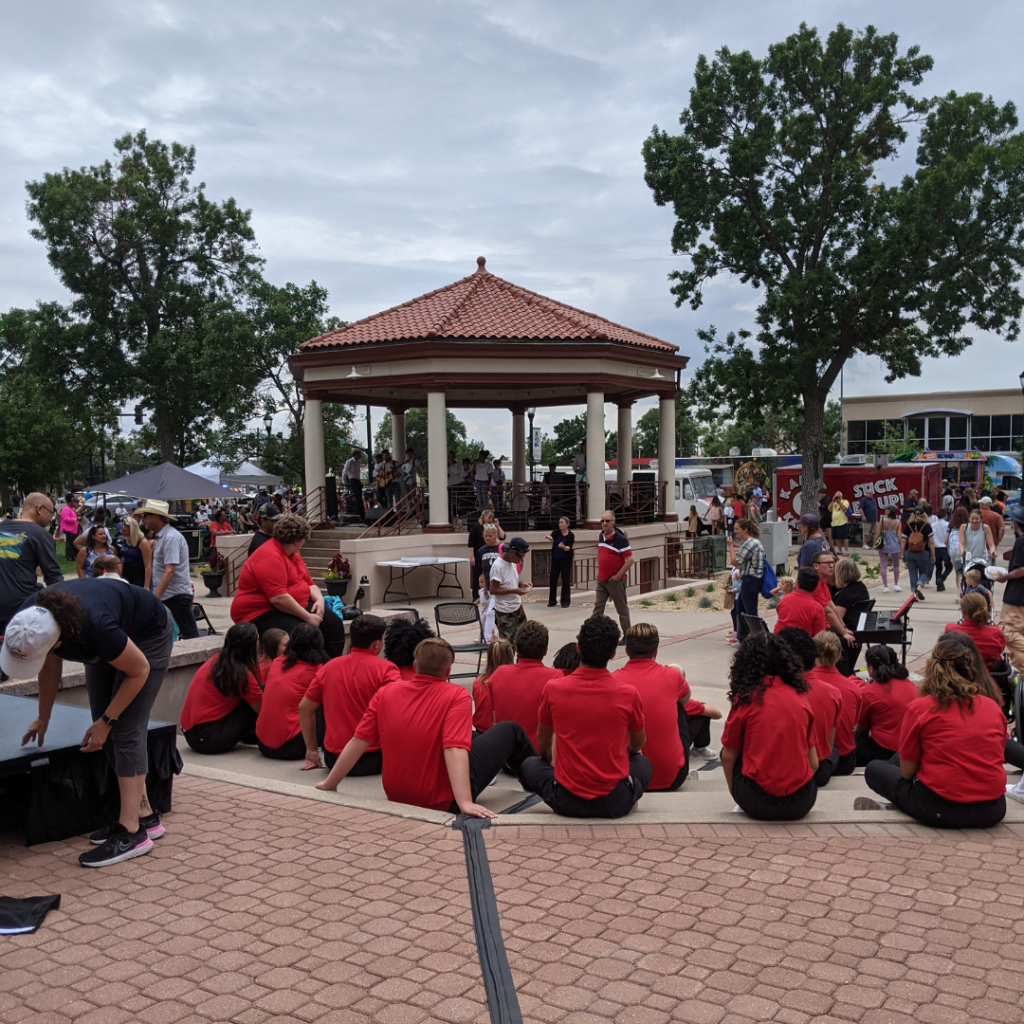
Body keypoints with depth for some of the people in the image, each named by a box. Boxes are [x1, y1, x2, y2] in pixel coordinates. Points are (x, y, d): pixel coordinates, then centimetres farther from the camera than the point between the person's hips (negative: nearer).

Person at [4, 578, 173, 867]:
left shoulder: (95, 627, -43)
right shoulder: (28, 622, -24)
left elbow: (139, 670, -24)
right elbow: (51, 666, -1)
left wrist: (105, 721, -19)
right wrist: (43, 718, 5)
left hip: (147, 634, -7)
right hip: (109, 642, 7)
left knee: (125, 730, -13)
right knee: (108, 732, 3)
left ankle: (131, 832, -12)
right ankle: (144, 815, 13)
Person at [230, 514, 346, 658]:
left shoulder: (292, 553, 11)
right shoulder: (270, 557, -22)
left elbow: (309, 583, 16)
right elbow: (278, 598, -29)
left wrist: (319, 600, -5)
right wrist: (307, 617, -24)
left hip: (294, 606, 10)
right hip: (262, 614, -10)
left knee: (334, 624, 0)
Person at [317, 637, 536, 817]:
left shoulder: (385, 693, -5)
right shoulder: (457, 697, -18)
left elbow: (358, 742, -6)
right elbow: (455, 750, -30)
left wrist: (329, 784, 2)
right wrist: (465, 802, -34)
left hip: (397, 796, 6)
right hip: (444, 801, -5)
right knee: (510, 731, 12)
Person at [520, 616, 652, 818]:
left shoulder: (553, 689, -10)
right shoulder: (628, 693, -11)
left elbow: (543, 748, 8)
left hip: (567, 802, -1)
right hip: (616, 802, 1)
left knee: (530, 765, 27)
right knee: (643, 764, 30)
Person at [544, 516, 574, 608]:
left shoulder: (571, 535, -10)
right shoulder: (556, 532, -3)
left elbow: (569, 548, -21)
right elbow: (552, 537, -25)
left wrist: (563, 547, -43)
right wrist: (547, 537, -48)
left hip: (566, 560, -3)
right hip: (555, 559, 3)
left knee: (565, 580, -1)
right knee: (552, 579, 2)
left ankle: (565, 601, 6)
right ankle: (552, 601, 11)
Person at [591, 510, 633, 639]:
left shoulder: (620, 538, -16)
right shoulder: (600, 536, 6)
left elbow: (630, 559, -19)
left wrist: (618, 575, -18)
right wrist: (599, 570, 14)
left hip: (616, 580, -7)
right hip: (601, 580, 7)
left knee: (622, 609, 5)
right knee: (598, 607, 7)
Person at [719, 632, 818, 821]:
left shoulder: (745, 698, -5)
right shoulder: (800, 696, 3)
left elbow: (728, 757, 3)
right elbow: (814, 762, 7)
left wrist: (734, 790, 20)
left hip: (758, 803, -5)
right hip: (801, 803, 5)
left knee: (731, 751, 21)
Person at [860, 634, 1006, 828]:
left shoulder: (919, 707, -6)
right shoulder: (994, 707, 4)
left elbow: (907, 772, -1)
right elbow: (995, 760, 15)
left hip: (941, 808, -3)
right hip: (993, 810, 4)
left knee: (874, 769, 21)